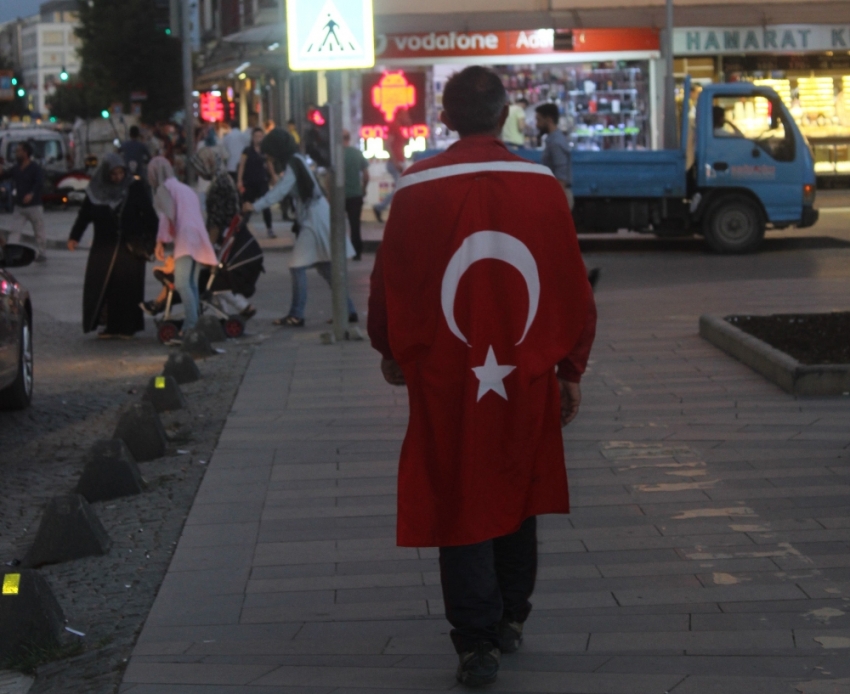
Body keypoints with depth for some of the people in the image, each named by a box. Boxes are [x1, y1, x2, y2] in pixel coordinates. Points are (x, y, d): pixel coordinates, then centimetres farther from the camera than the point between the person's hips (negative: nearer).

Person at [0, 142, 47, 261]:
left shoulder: (36, 168, -12)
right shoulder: (15, 169, 9)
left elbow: (39, 184, -27)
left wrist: (31, 194, -47)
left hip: (34, 206, -5)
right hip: (19, 206, 5)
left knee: (39, 232, 6)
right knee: (15, 231, -6)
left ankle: (42, 254, 20)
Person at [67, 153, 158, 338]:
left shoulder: (135, 188, -1)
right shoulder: (96, 191, 4)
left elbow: (148, 214, 0)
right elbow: (84, 216, 6)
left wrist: (151, 239, -7)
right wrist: (74, 237, -6)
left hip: (130, 247, -2)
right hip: (104, 247, 2)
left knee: (128, 286, -3)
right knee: (102, 286, -4)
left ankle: (127, 326, 6)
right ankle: (110, 326, 4)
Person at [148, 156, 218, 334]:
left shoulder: (164, 188, 3)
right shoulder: (186, 189, 28)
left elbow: (166, 215, -9)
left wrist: (160, 242, -8)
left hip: (185, 239, -9)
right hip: (199, 238, 9)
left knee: (182, 283, -17)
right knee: (191, 285, 9)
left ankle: (191, 324, -30)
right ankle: (194, 324, 2)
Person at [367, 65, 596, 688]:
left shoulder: (418, 190, -9)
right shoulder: (542, 186, -5)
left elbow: (391, 280, -2)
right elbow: (573, 285, 0)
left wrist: (392, 351, 16)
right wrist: (571, 369, 10)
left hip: (446, 379, -2)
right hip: (527, 378, 2)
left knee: (460, 503, 5)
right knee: (516, 494, 19)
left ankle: (477, 644, 4)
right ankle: (510, 618, 29)